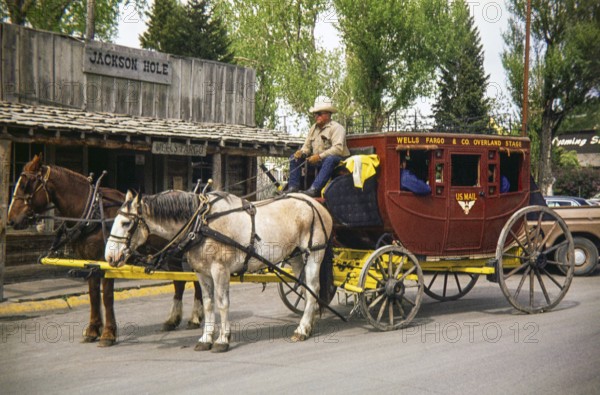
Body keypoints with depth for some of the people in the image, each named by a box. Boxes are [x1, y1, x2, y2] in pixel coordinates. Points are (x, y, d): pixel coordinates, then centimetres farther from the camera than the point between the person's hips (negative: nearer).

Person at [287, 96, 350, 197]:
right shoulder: (313, 128, 14)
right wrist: (301, 152, -6)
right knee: (294, 158, 2)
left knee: (330, 159, -42)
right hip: (317, 161, 8)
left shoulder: (336, 128, -10)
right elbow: (307, 146, 19)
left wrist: (319, 156, -29)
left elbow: (338, 149, -23)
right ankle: (293, 188, -10)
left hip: (337, 161, -8)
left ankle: (314, 189, -51)